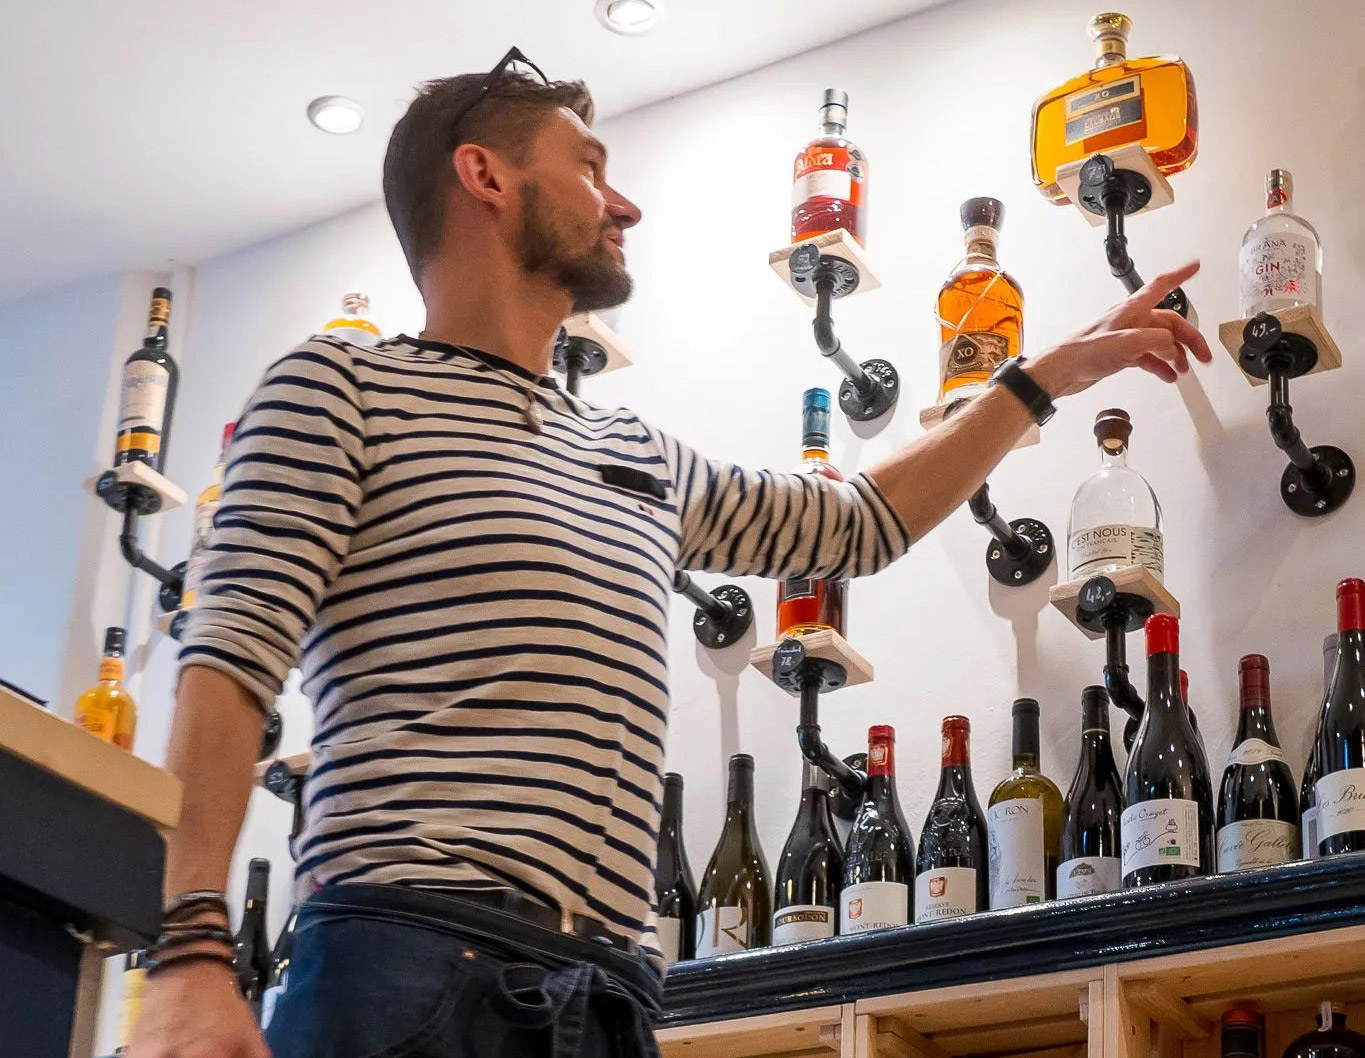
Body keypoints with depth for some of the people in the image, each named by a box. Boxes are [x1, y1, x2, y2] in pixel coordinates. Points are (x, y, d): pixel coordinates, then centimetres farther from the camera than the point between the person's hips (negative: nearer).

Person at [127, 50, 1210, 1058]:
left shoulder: (640, 460, 26)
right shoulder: (339, 387, 5)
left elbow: (853, 522, 40)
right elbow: (231, 666, -6)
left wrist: (1053, 371, 41)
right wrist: (192, 952, -19)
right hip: (408, 963, -6)